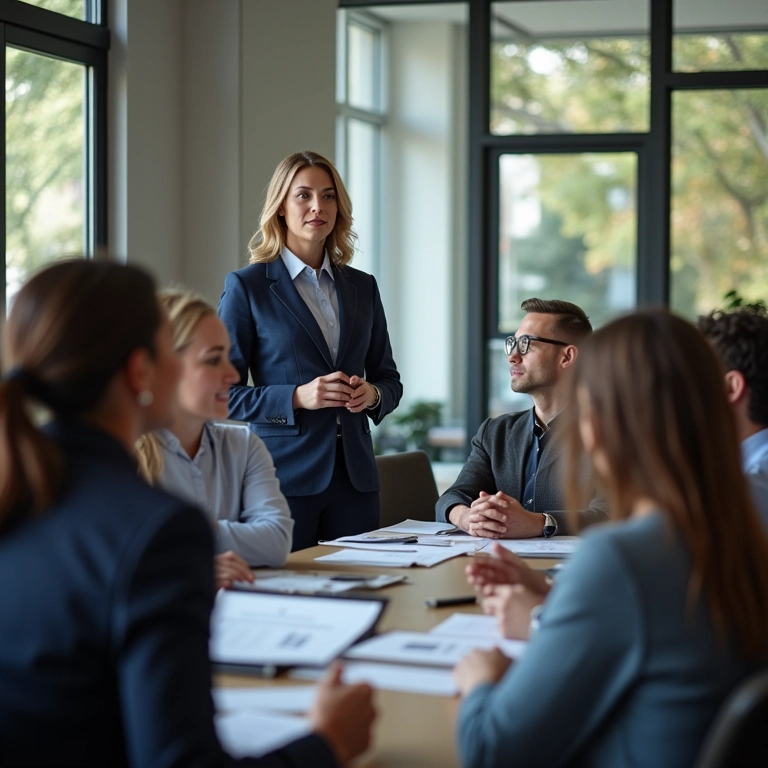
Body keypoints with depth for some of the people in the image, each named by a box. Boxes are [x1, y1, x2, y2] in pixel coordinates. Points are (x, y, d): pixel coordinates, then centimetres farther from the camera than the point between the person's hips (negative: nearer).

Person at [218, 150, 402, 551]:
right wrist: (297, 397, -17)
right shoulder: (246, 287, -1)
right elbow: (225, 392, -5)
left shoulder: (362, 287, 13)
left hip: (354, 474, 4)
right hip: (284, 473, -4)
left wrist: (373, 393, -4)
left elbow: (389, 379, 18)